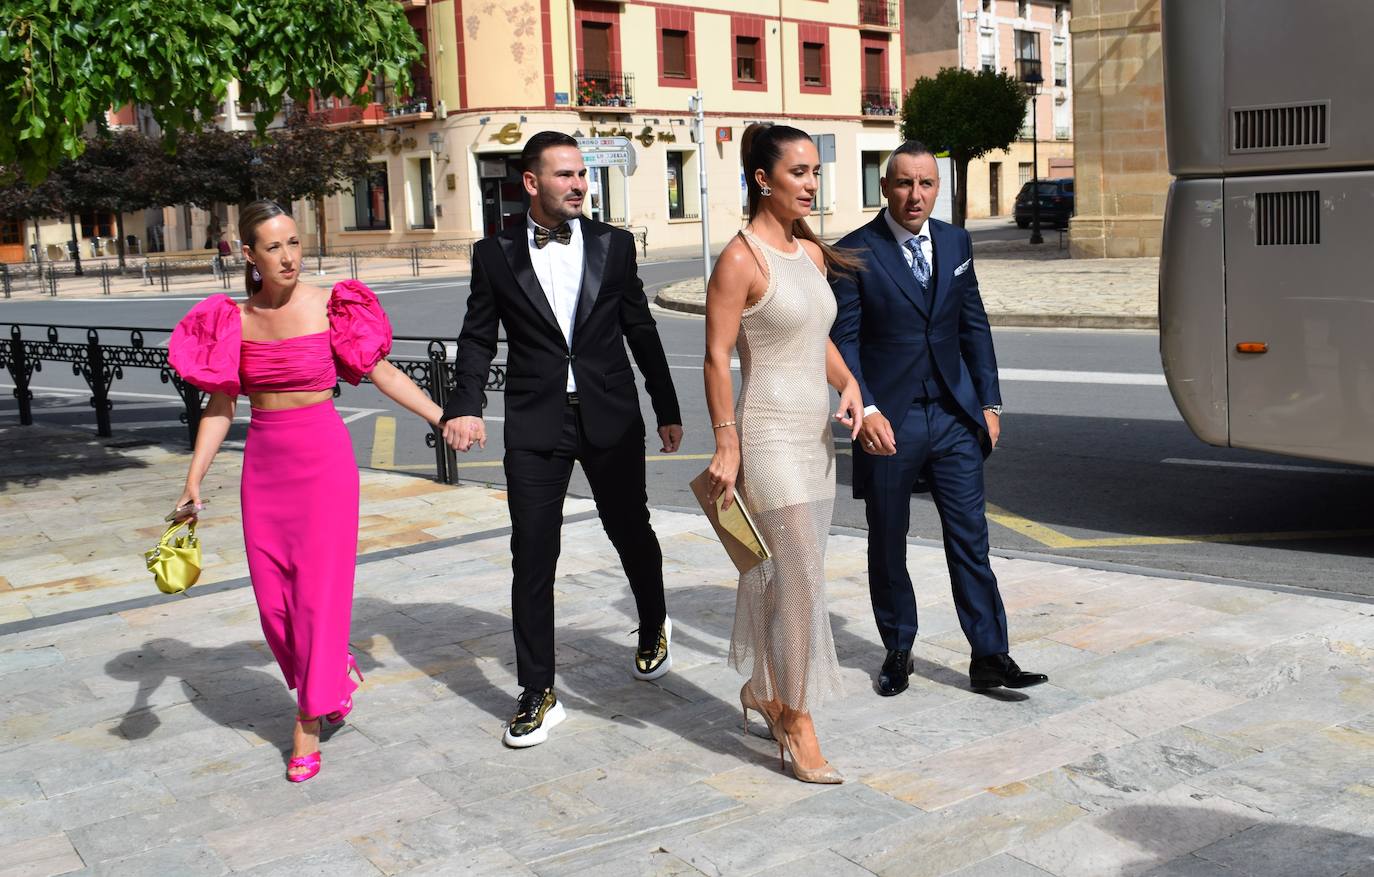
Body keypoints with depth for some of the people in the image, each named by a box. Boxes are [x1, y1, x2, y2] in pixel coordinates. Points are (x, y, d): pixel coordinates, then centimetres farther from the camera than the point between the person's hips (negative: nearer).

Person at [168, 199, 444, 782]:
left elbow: (383, 372, 1)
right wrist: (194, 480, -1)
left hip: (324, 456, -3)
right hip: (264, 461, 4)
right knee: (273, 595, 5)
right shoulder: (233, 320, 2)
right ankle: (335, 675, 32)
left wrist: (443, 418, -1)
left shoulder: (328, 307, -6)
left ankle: (308, 725, 10)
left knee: (320, 586, -3)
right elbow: (220, 406, 5)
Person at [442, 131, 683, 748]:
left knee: (630, 532, 14)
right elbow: (478, 338, 3)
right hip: (535, 425, -1)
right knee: (532, 557, -1)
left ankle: (654, 629, 45)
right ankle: (538, 694, 11)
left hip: (611, 419, 1)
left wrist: (667, 409, 11)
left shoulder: (613, 245, 5)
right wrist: (465, 406, -13)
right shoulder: (496, 254, 2)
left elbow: (641, 329, 9)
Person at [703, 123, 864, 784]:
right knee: (800, 577, -9)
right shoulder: (741, 259, -12)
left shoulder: (813, 253, 11)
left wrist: (849, 385, 2)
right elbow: (716, 357, -13)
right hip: (768, 435, -8)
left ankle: (764, 690, 32)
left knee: (783, 575, 15)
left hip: (815, 434, 8)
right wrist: (726, 446, -16)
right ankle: (796, 721, 4)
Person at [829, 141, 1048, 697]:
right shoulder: (855, 253, -7)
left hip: (954, 417, 3)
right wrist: (864, 410, -22)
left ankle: (989, 657, 9)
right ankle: (898, 651, 26)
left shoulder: (956, 243, 8)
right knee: (887, 544, 9)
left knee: (970, 537, 2)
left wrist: (989, 402, 9)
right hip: (889, 422, -3)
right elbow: (843, 339, -10)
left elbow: (974, 326, 13)